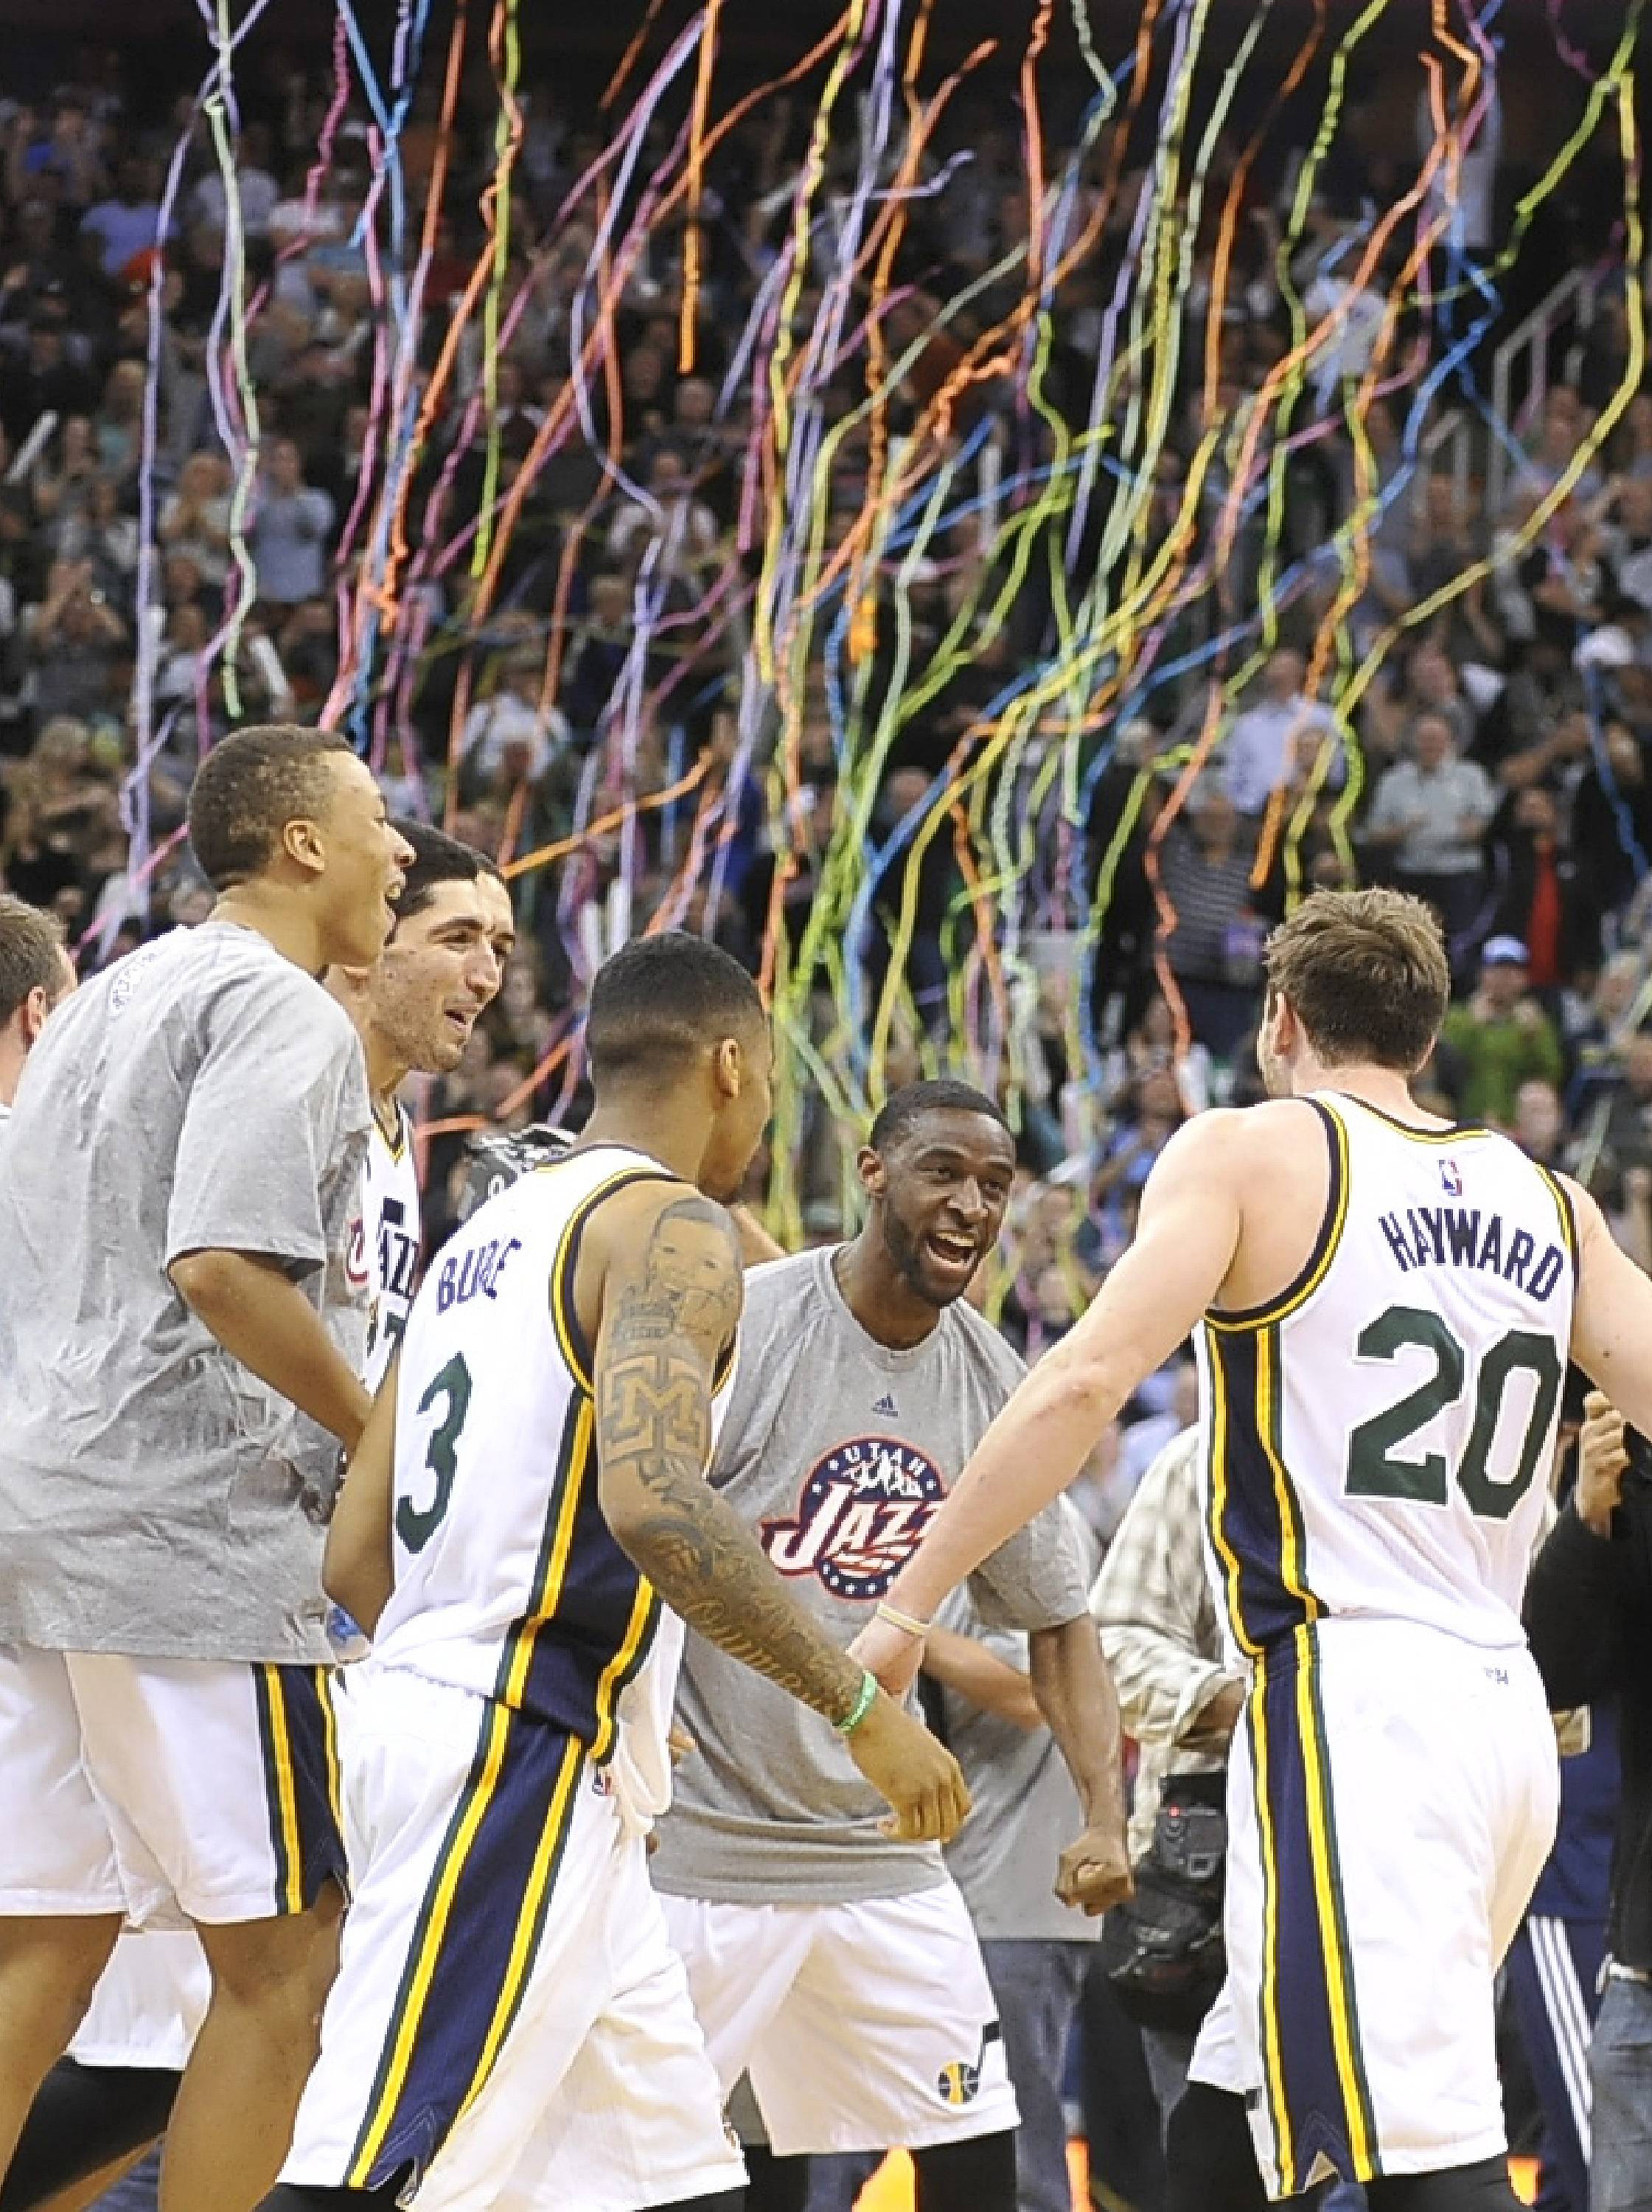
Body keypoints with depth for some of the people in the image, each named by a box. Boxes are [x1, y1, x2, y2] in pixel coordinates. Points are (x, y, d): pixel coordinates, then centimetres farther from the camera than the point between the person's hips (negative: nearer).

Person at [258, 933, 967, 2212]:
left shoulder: (488, 1236, 19)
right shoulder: (670, 1228, -8)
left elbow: (356, 1558, 19)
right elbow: (653, 1497, -26)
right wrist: (862, 1706, -20)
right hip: (518, 1764, -10)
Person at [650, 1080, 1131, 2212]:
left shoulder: (992, 1383, 5)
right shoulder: (741, 1324, -13)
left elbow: (1058, 1618, 11)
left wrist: (1106, 1816, -2)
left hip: (876, 1852, 6)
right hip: (700, 1840, -6)